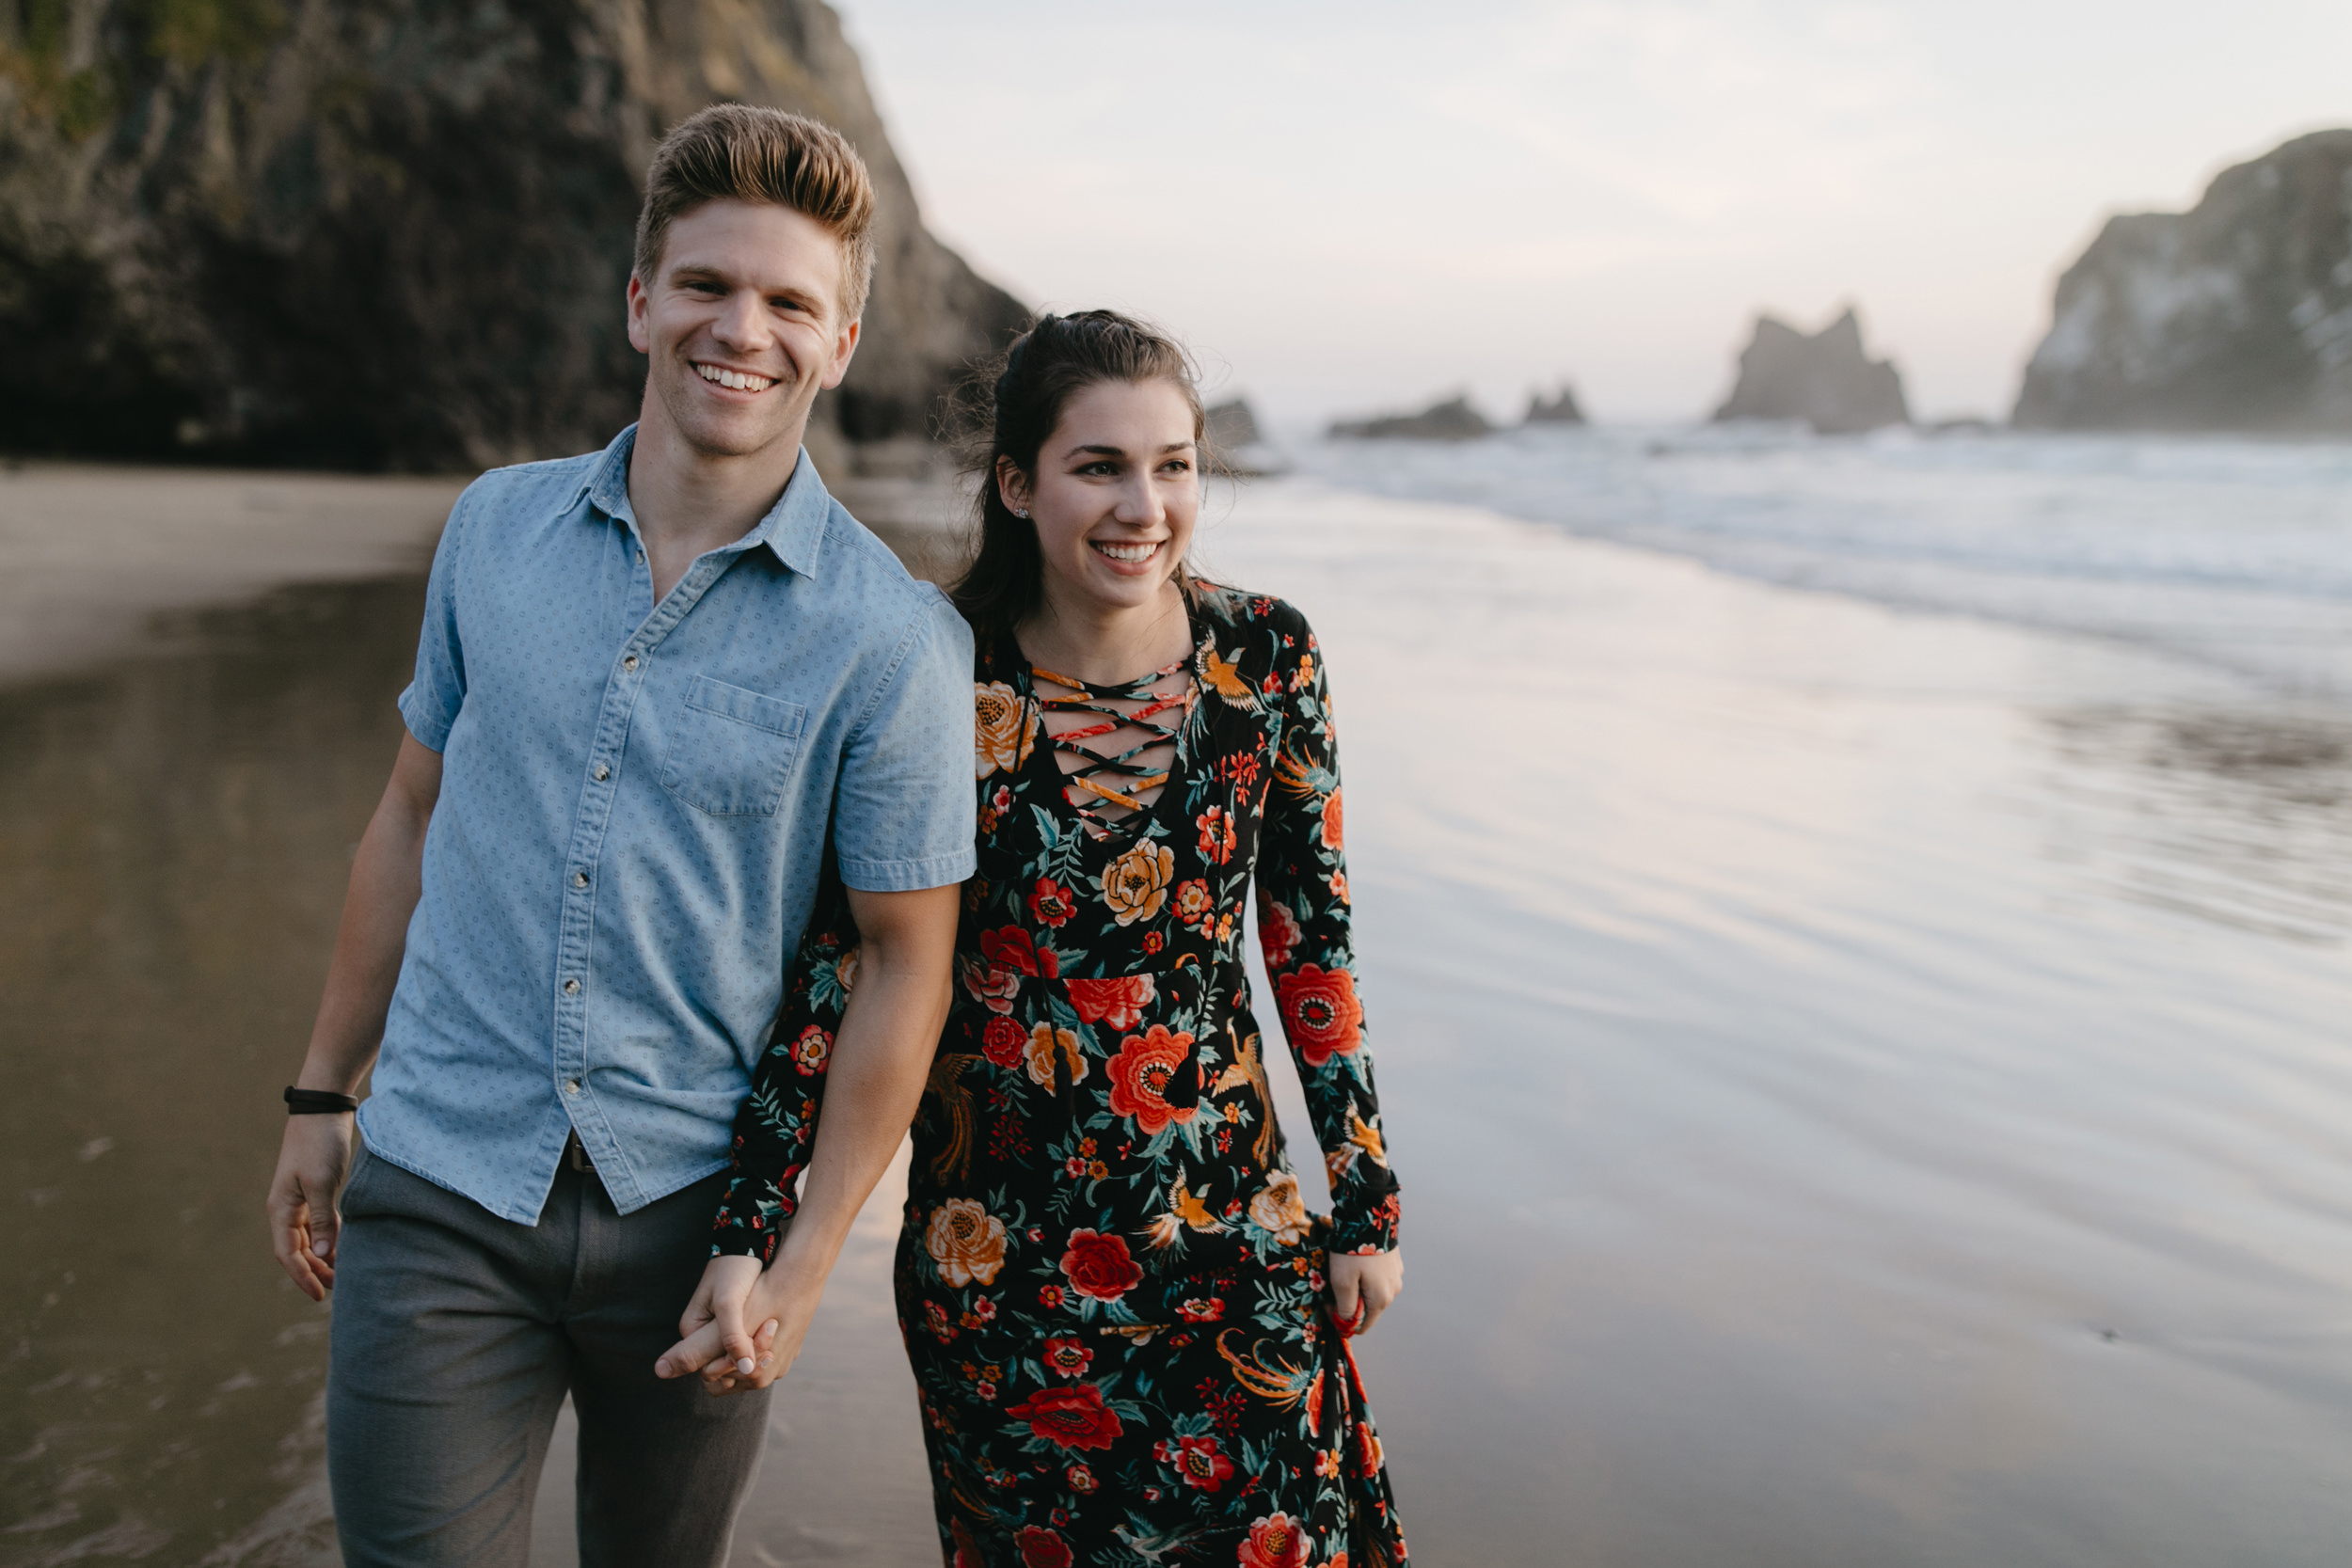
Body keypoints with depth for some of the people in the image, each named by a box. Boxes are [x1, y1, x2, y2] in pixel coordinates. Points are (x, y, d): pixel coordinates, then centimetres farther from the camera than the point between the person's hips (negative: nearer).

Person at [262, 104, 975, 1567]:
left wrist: (802, 1266, -9)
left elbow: (907, 963, -7)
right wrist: (323, 1094, 13)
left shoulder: (892, 634, -11)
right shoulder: (496, 527, 1)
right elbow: (417, 814, 11)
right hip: (440, 1187, 2)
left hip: (693, 1208, -1)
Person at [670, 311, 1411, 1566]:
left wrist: (1366, 1203, 4)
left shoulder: (1266, 659, -7)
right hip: (998, 1252, -1)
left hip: (1231, 1228, 2)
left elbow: (1312, 940, 1)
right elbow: (835, 967, -9)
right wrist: (750, 1240, -13)